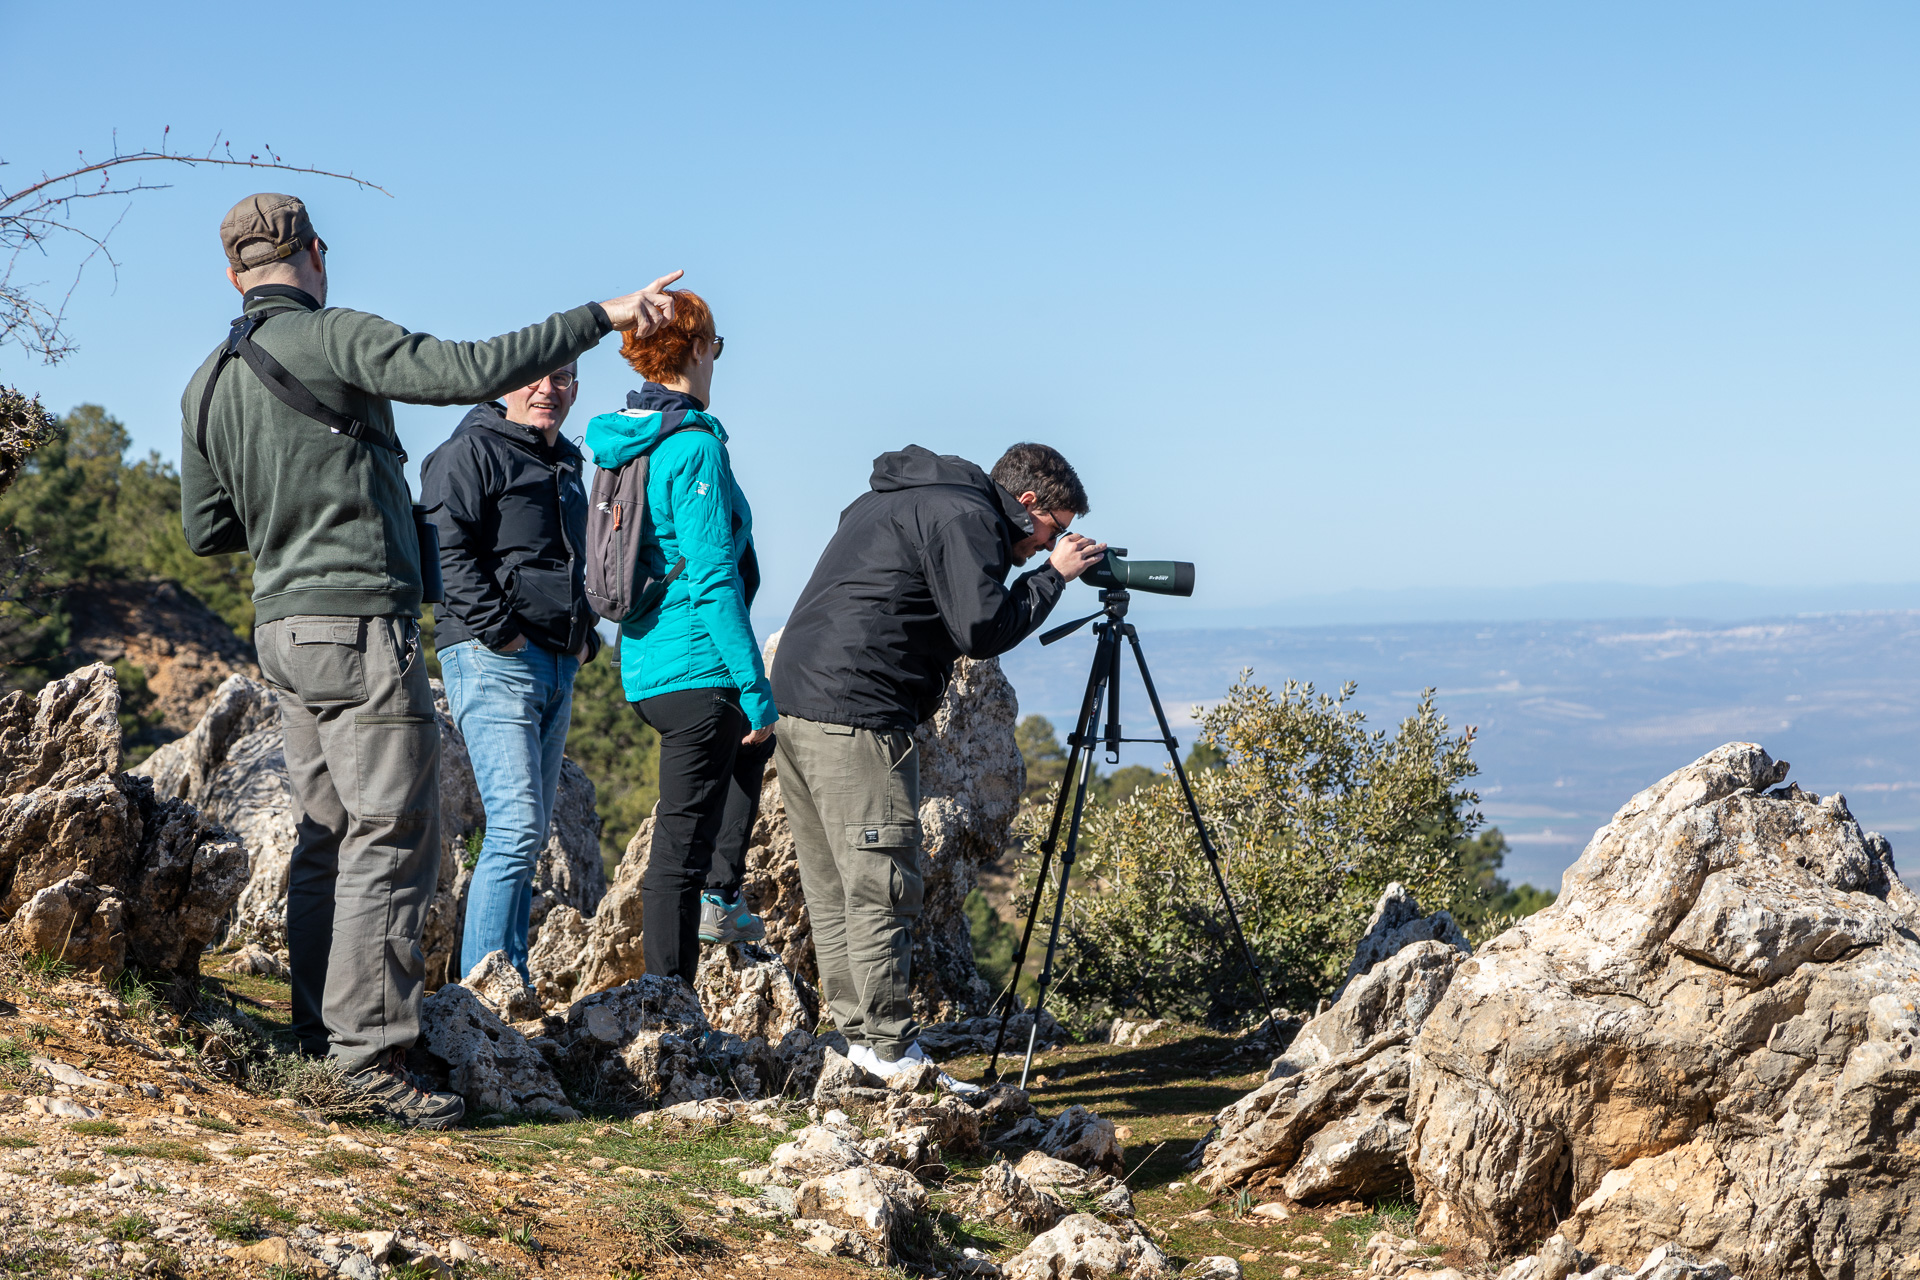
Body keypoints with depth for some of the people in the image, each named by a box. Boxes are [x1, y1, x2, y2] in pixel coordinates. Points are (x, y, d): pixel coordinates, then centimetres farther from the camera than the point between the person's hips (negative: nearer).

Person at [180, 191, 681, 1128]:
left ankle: (317, 1036, 18)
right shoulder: (333, 339, -11)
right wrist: (602, 316, -17)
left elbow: (207, 531, 15)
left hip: (282, 629, 8)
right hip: (360, 626, -8)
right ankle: (371, 1057, -8)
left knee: (325, 836, 15)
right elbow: (468, 371, -22)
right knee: (391, 841, -6)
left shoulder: (206, 387, 11)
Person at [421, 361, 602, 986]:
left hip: (557, 666, 9)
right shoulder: (473, 451, -4)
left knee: (527, 835, 9)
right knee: (517, 827, -17)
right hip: (492, 659, -9)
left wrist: (584, 631, 17)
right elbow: (446, 547, -15)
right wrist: (497, 627, -19)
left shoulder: (567, 466, 22)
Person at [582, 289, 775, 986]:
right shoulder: (694, 446, -16)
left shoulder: (622, 442, 11)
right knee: (680, 843, -5)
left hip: (642, 667, 10)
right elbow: (713, 577, -20)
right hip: (695, 668, -10)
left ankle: (722, 898, 32)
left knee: (755, 746, 34)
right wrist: (756, 688, -16)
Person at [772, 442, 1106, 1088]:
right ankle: (892, 1054, -6)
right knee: (881, 886, -7)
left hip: (800, 701, 10)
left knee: (834, 890, 10)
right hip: (857, 715, -10)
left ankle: (862, 1039, 14)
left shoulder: (903, 500, 23)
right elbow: (982, 629, -15)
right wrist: (1052, 576, -3)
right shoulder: (964, 515, -7)